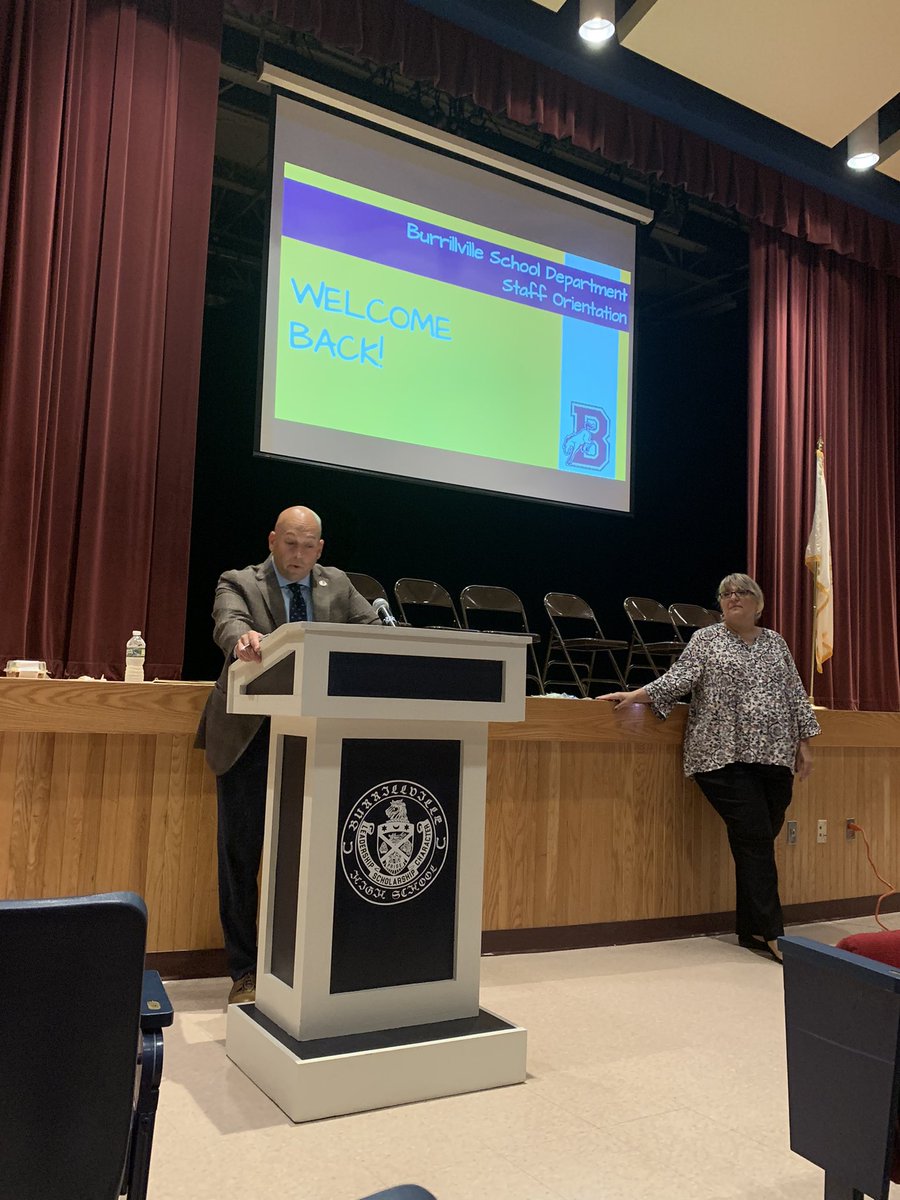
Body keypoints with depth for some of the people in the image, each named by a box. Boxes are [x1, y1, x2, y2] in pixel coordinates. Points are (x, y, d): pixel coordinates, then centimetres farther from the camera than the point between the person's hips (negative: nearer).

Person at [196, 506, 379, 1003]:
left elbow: (376, 631, 2)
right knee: (240, 855, 4)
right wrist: (243, 639, -45)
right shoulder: (239, 583, -1)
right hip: (250, 737, -2)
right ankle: (244, 972, 17)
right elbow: (228, 623, -22)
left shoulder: (337, 586, 9)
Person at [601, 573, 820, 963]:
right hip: (726, 756, -4)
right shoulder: (705, 639, 7)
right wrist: (636, 694, -16)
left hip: (775, 756, 4)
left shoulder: (776, 642, 17)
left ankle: (752, 930, 15)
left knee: (758, 843, 5)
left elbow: (794, 694, 17)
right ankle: (768, 932, -3)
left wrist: (804, 743, 12)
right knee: (755, 839, -10)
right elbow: (680, 677, -3)